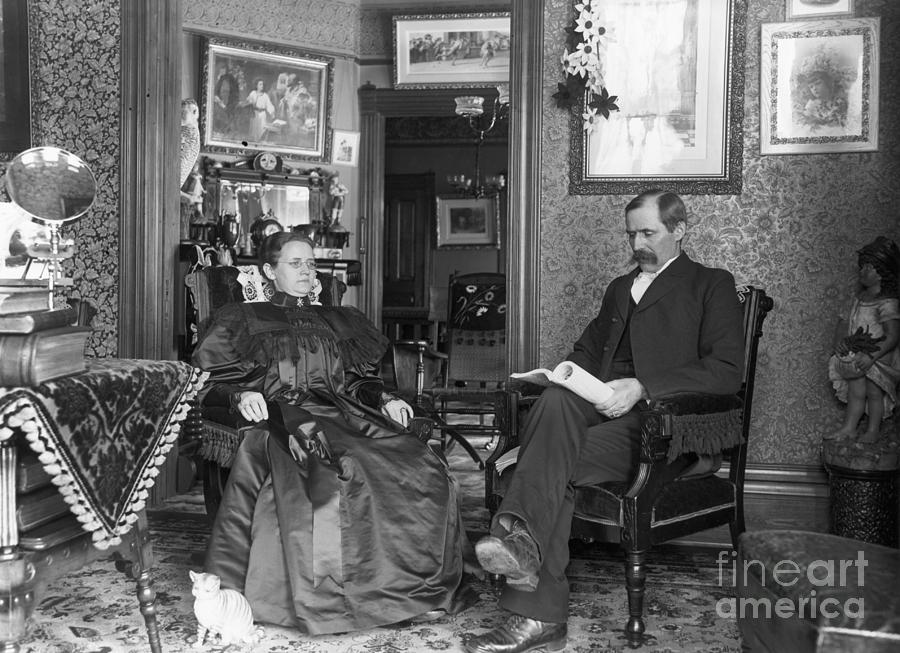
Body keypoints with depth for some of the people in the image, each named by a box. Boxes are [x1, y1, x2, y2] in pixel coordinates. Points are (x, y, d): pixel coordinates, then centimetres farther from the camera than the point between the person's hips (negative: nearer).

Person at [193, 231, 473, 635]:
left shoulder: (338, 320, 33)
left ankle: (417, 588, -26)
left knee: (422, 470, -27)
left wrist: (384, 400, 5)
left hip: (341, 413, 4)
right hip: (278, 415, -3)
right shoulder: (242, 319, 22)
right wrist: (242, 396, -12)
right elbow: (211, 382, 12)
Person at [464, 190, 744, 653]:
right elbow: (587, 349, 35)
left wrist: (642, 386, -16)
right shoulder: (619, 288, 29)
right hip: (599, 408, 5)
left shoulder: (712, 286, 9)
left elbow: (727, 371, -4)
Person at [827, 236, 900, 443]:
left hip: (877, 358, -7)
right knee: (855, 392, 14)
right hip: (856, 356, 7)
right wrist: (845, 341, 4)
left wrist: (871, 357, -29)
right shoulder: (860, 296, 2)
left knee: (874, 394, 9)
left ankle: (873, 430, 24)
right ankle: (849, 427, 24)